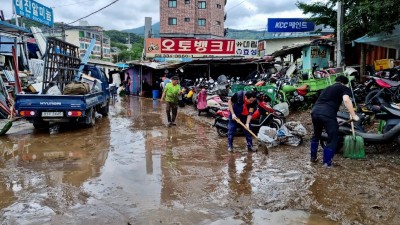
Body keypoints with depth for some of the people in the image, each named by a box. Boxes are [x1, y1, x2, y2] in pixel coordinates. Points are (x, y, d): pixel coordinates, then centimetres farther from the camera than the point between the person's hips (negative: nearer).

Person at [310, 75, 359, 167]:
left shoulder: (327, 88, 34)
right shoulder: (345, 88, 15)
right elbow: (346, 100, -6)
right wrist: (353, 115, -4)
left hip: (315, 111, 7)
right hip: (327, 113, -6)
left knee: (316, 135, 27)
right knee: (333, 138, 9)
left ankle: (313, 157, 38)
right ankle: (327, 162, 12)